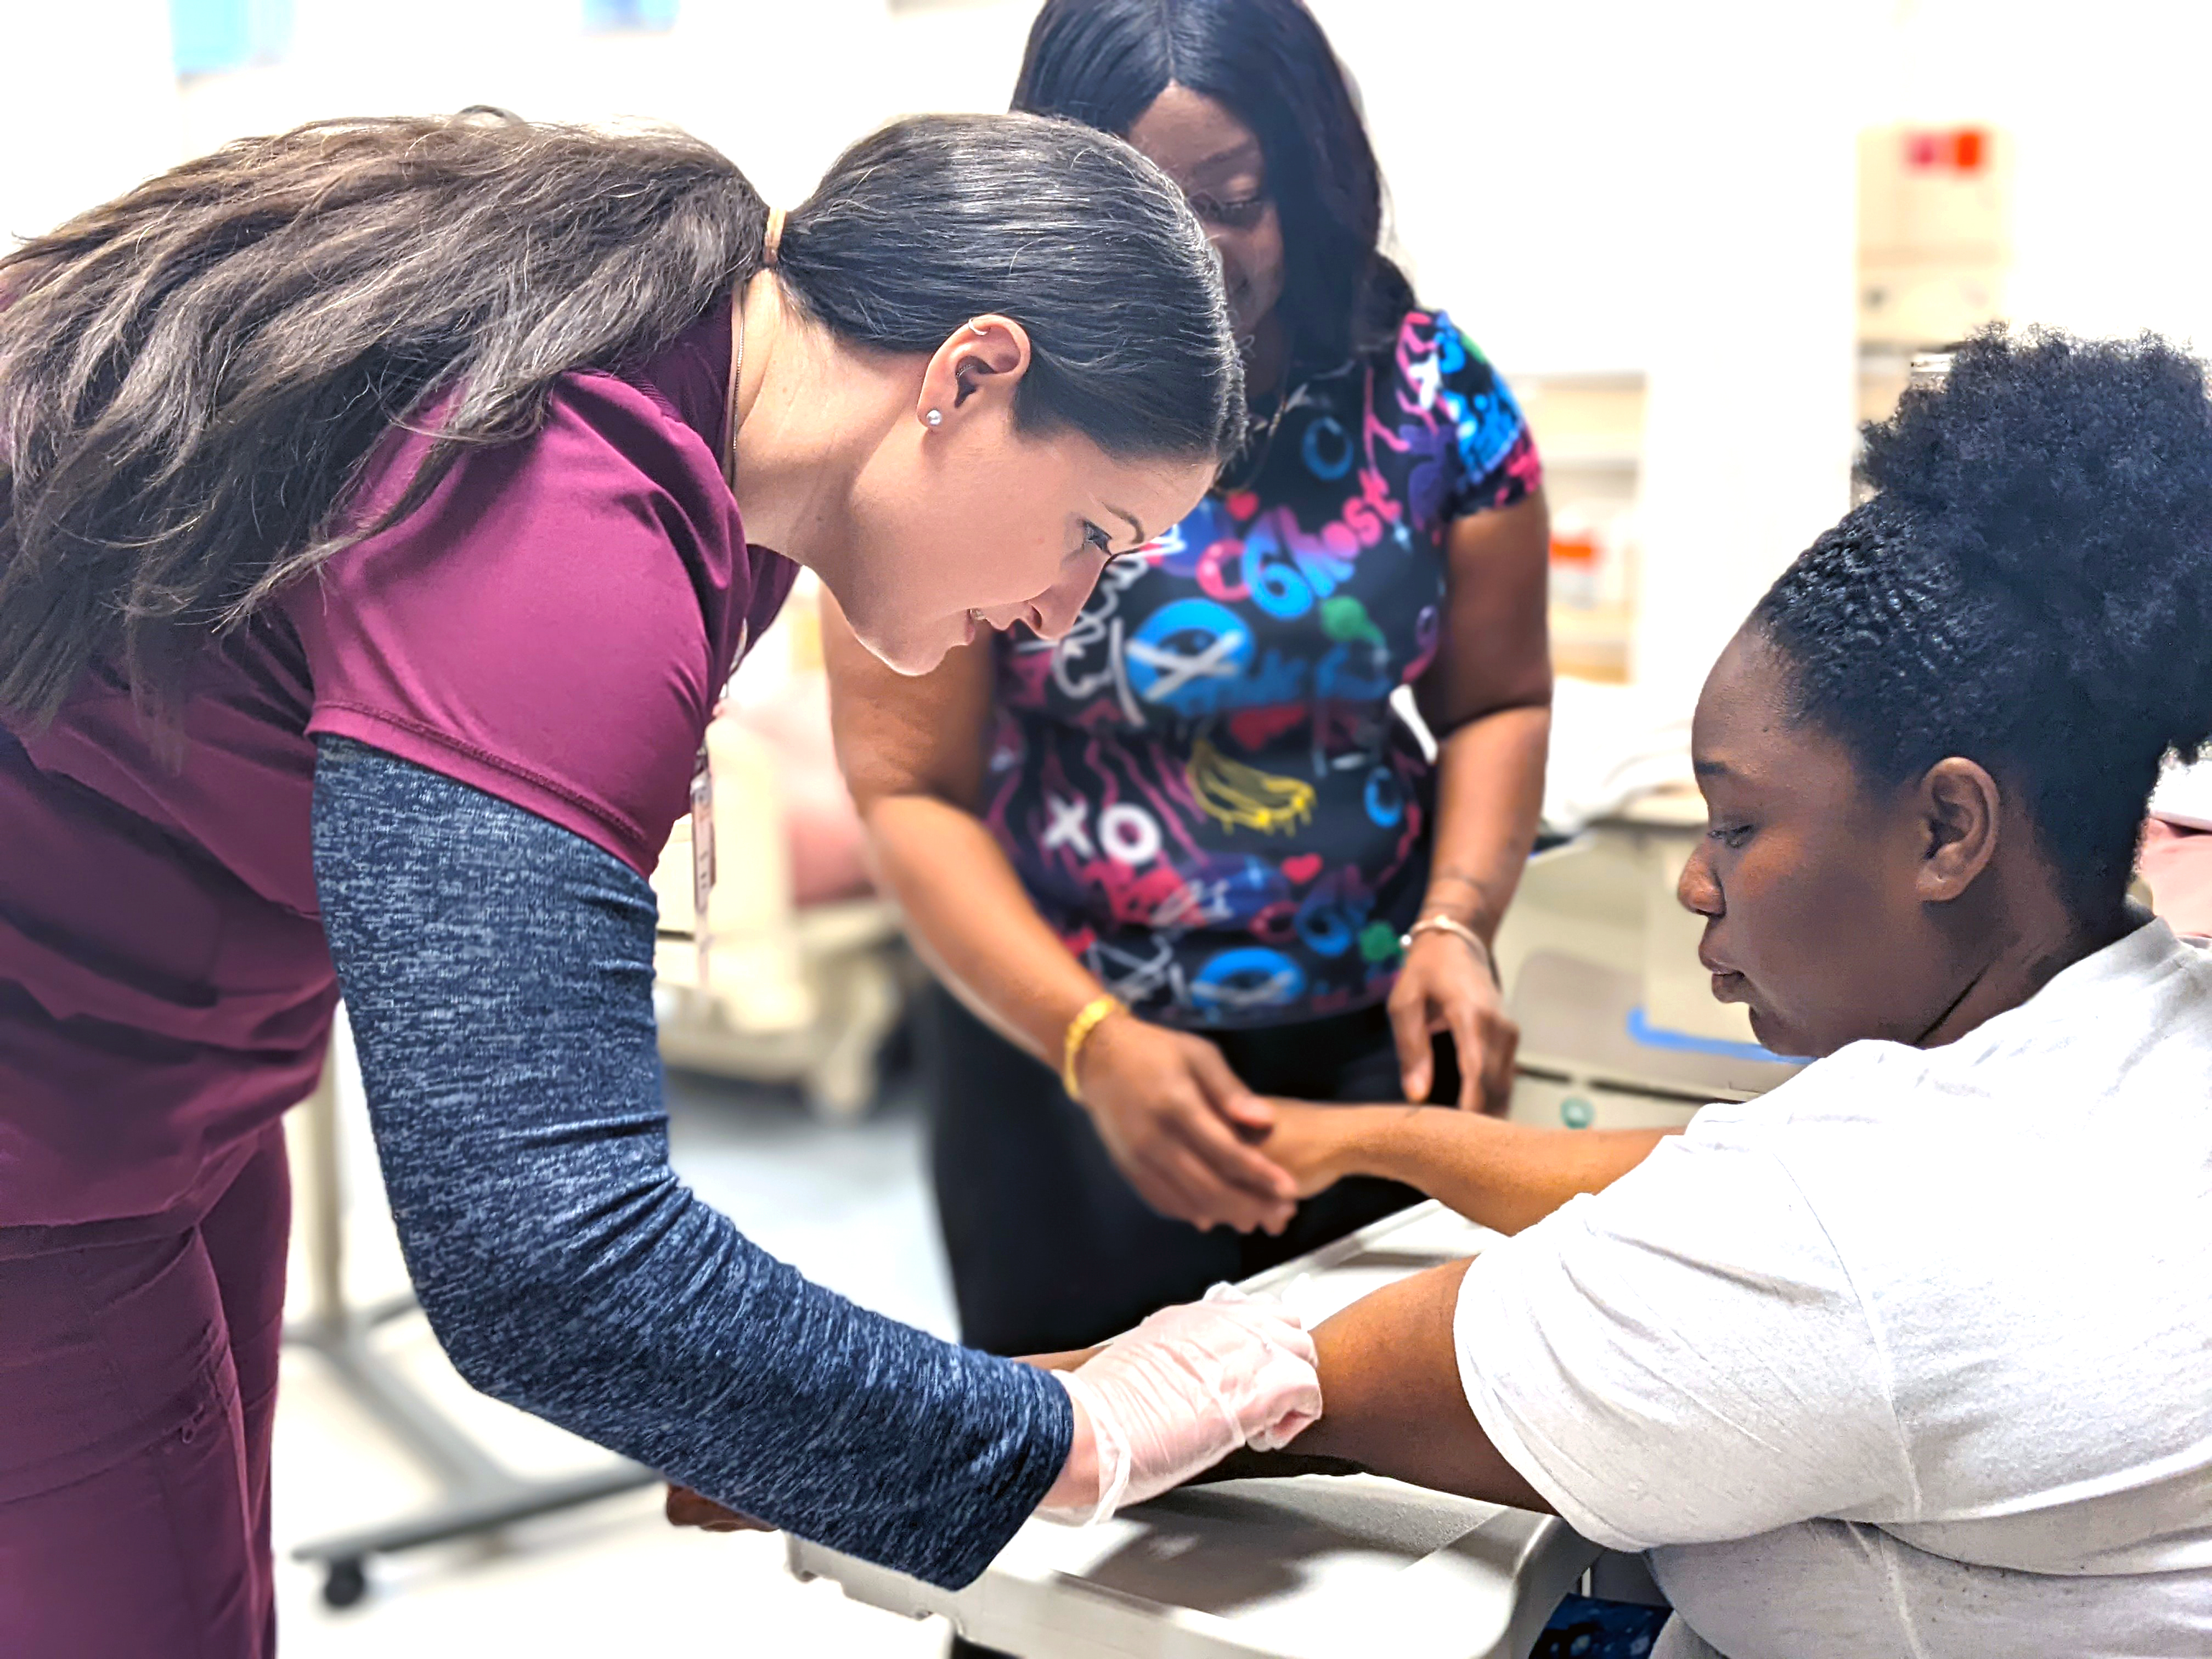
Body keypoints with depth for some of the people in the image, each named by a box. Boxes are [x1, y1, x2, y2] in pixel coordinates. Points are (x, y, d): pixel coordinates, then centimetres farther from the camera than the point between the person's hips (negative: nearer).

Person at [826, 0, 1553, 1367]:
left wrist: (1459, 919, -13)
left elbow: (1497, 700, 5)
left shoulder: (1427, 392, -4)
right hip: (1057, 1051, -2)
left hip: (1376, 1045, 2)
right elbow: (912, 791, -12)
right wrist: (1092, 1043, -24)